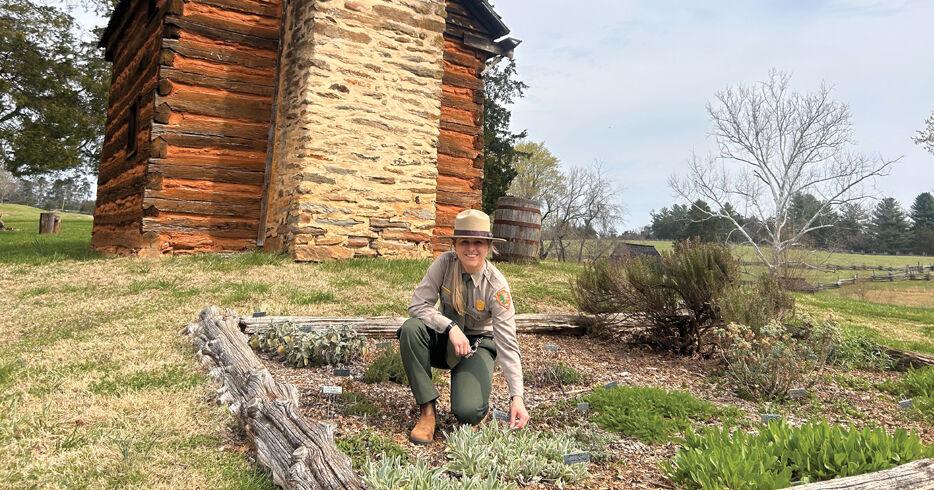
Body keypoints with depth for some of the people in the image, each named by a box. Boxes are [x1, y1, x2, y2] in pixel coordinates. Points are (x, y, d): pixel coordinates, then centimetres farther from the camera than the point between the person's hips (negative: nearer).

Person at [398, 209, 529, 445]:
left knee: (468, 413, -26)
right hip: (445, 338, 3)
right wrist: (451, 327, -34)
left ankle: (479, 400, 15)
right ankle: (427, 411, -18)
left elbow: (507, 343, -26)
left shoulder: (496, 286, -24)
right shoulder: (445, 263, -18)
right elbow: (418, 305, -19)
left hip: (477, 345, -3)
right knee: (411, 328, -31)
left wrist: (517, 396, -33)